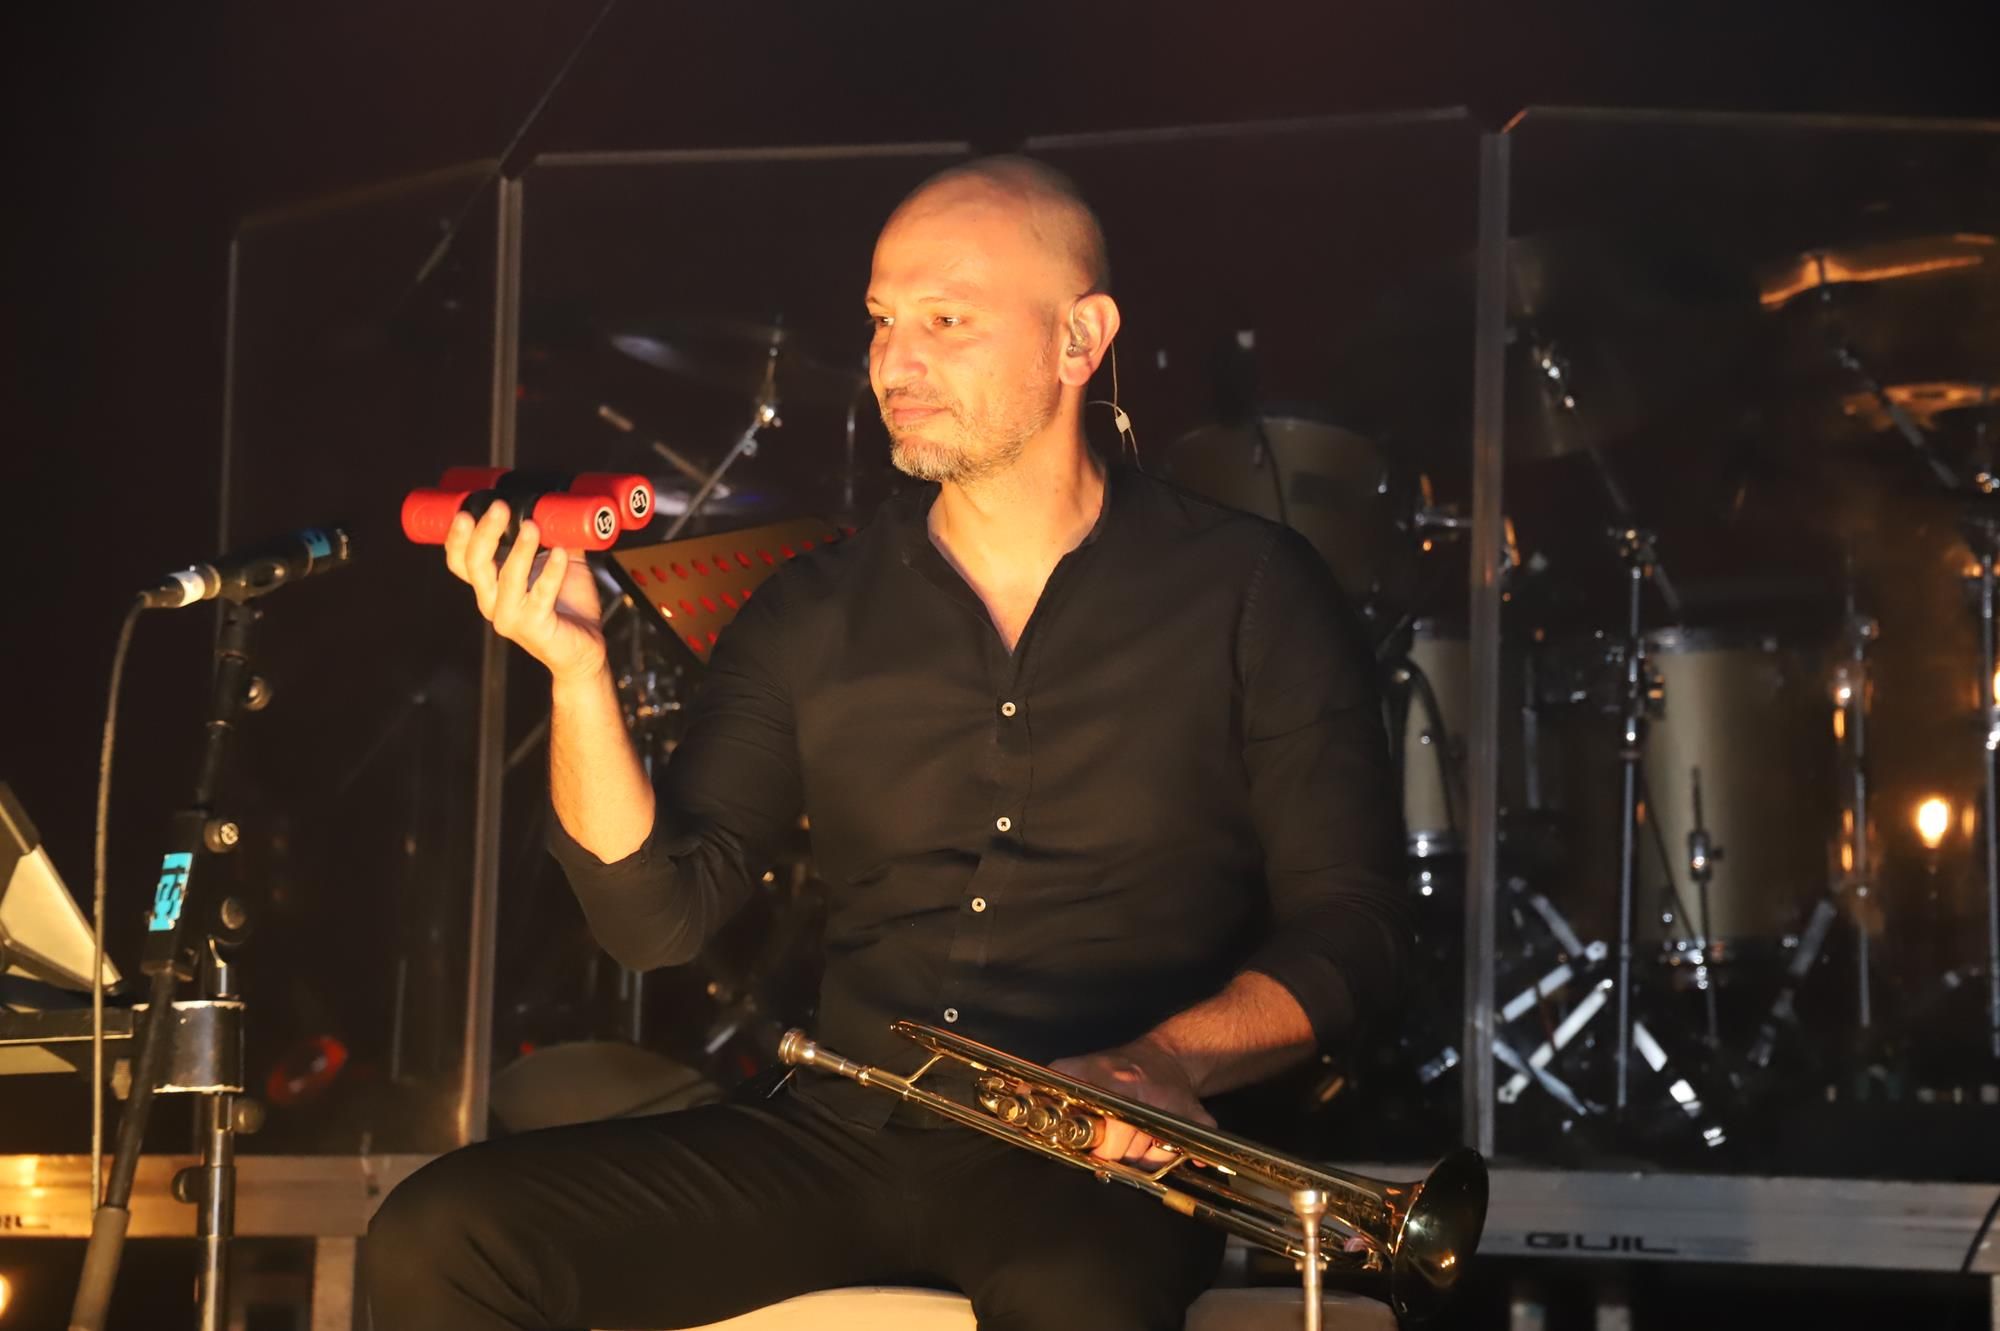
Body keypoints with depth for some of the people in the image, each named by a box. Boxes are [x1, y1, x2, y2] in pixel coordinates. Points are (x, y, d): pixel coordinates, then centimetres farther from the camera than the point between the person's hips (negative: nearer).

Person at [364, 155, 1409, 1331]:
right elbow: (658, 911, 5)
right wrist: (579, 674, -10)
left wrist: (1174, 1056, -18)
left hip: (1090, 1165, -5)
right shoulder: (817, 611, 10)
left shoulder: (1249, 591, 2)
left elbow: (1348, 929, 0)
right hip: (843, 1137, 5)